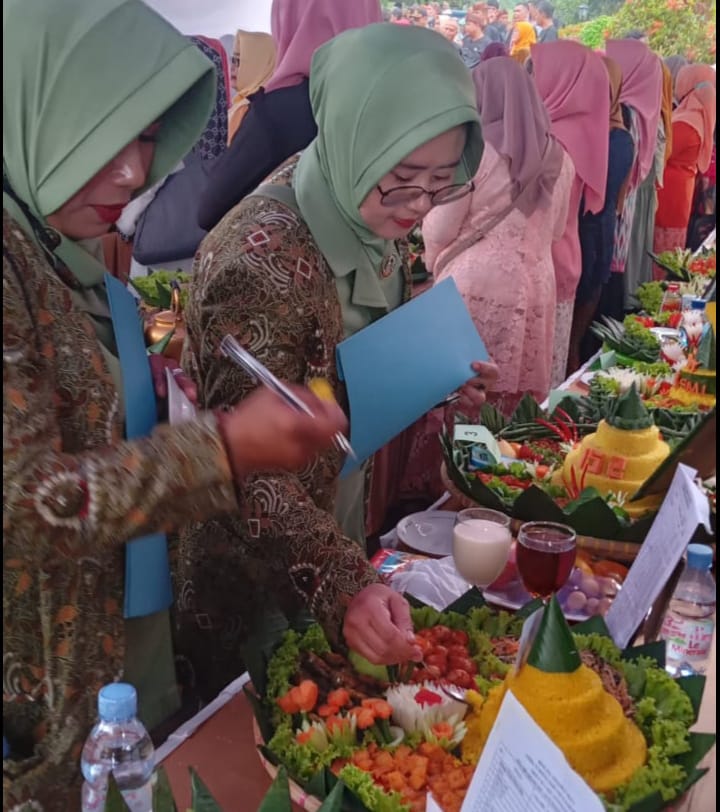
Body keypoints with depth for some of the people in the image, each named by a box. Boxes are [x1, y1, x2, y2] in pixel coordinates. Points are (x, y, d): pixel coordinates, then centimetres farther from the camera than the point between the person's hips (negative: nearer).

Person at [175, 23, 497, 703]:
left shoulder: (370, 221, -6)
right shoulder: (260, 258, -32)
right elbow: (252, 471, -31)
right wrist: (342, 583, -42)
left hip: (338, 513, 7)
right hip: (253, 567, -7)